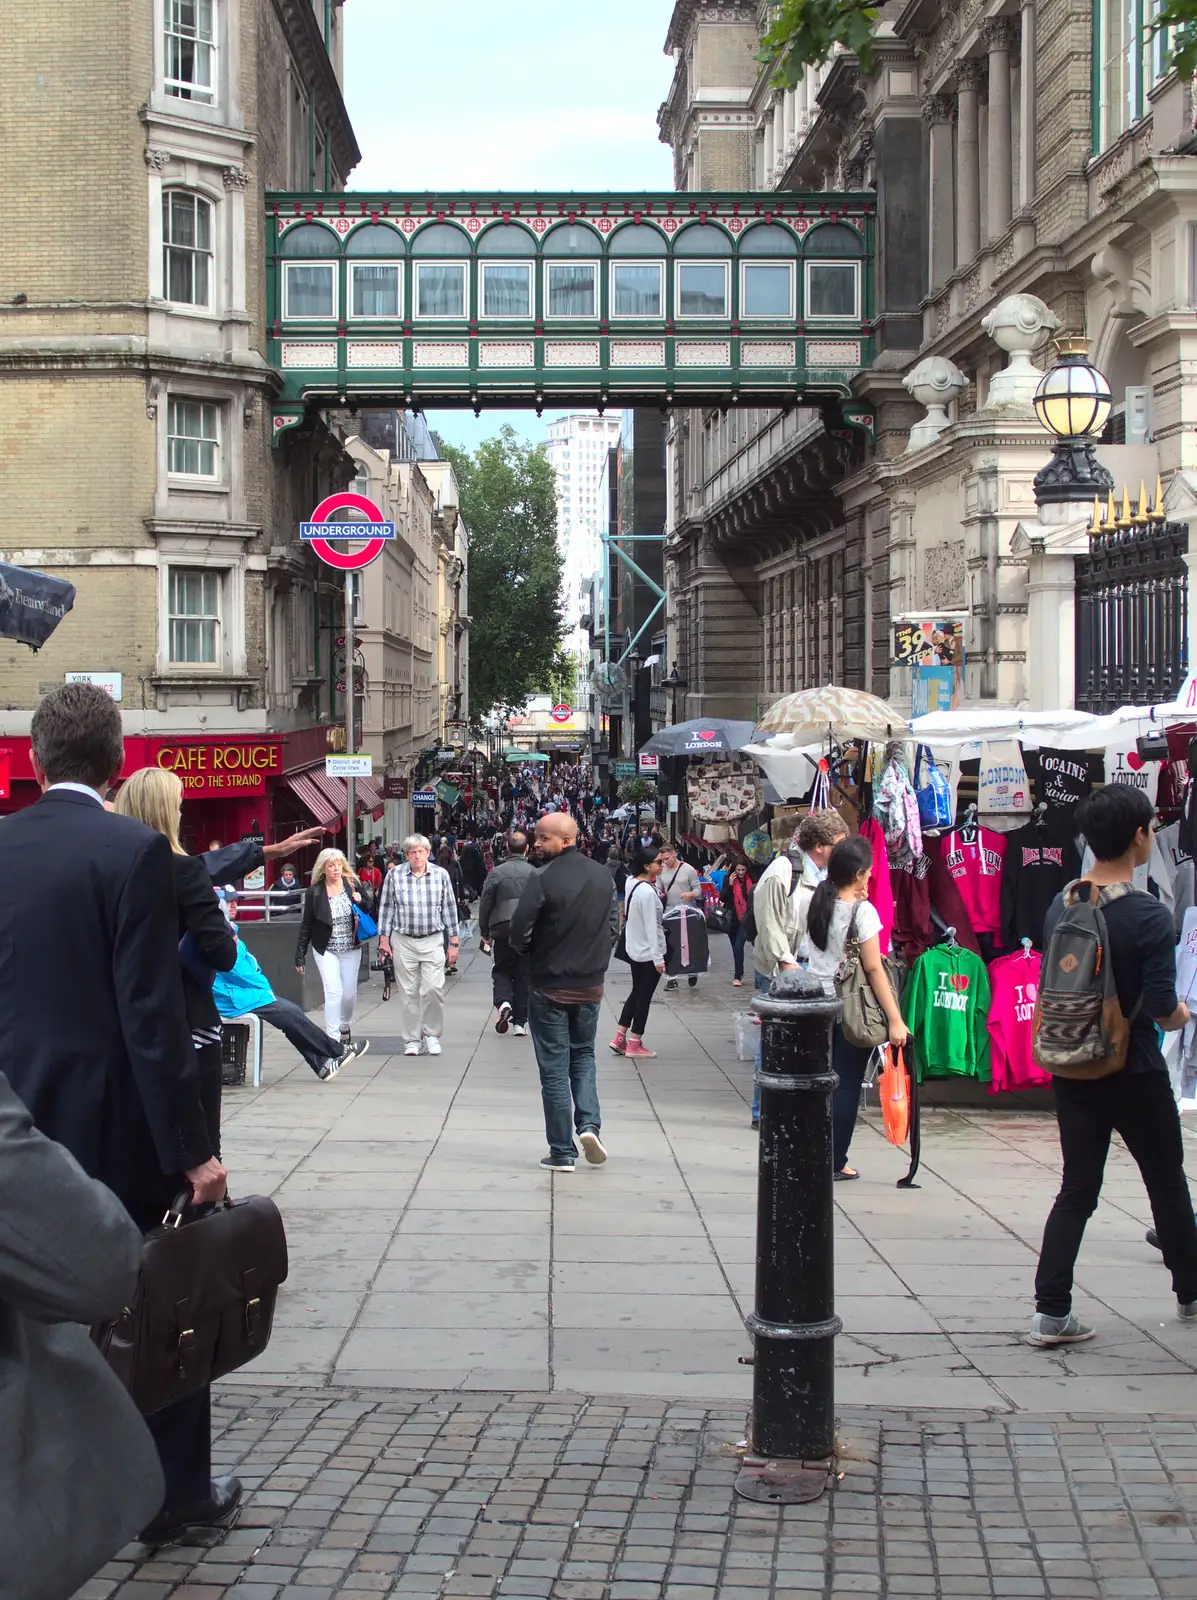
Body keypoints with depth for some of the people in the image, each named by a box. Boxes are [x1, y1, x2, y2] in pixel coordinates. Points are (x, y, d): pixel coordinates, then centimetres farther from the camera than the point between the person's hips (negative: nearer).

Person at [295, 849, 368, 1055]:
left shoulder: (352, 885, -3)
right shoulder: (315, 892, -7)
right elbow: (306, 925, -2)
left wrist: (361, 902, -16)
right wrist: (300, 956, -2)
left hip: (351, 948, 2)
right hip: (326, 950, -2)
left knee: (349, 993, 10)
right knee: (334, 992, -13)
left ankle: (345, 1026, 39)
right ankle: (333, 1040, -10)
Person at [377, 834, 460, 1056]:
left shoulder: (441, 875, 1)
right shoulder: (394, 875, 0)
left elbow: (449, 908, 7)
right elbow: (386, 908, 7)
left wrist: (454, 942, 6)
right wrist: (384, 938, 4)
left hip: (433, 940, 0)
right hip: (403, 941, 0)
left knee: (433, 988, -9)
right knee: (408, 992, 3)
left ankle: (431, 1034, 10)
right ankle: (411, 1040, 12)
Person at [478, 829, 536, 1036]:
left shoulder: (497, 873, -4)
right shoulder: (534, 873, -3)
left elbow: (485, 904, -1)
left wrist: (484, 932, 10)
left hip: (503, 929, -1)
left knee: (501, 970, 15)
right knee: (524, 973, 9)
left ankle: (503, 1002, -13)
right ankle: (520, 1021, 10)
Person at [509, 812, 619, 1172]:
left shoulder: (543, 879, -17)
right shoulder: (602, 876, 2)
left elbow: (519, 933, -17)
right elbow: (614, 925, 9)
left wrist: (532, 949, 4)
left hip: (550, 986, -5)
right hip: (591, 985, 5)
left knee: (554, 1068, 4)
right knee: (583, 1055, 21)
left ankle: (562, 1152, 7)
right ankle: (589, 1123, 0)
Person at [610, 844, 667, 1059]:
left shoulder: (631, 882, -1)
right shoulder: (648, 893, -25)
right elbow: (651, 927, -24)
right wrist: (658, 958, -22)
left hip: (634, 949, 8)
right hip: (648, 952, -8)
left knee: (636, 992, 19)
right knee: (644, 996, 4)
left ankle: (620, 1037, 20)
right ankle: (634, 1044, 13)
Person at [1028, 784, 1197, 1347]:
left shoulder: (1061, 906, 0)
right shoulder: (1149, 916, -19)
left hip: (1071, 1069, 5)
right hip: (1134, 1073, -5)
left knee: (1077, 1189, 10)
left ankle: (1051, 1311, 3)